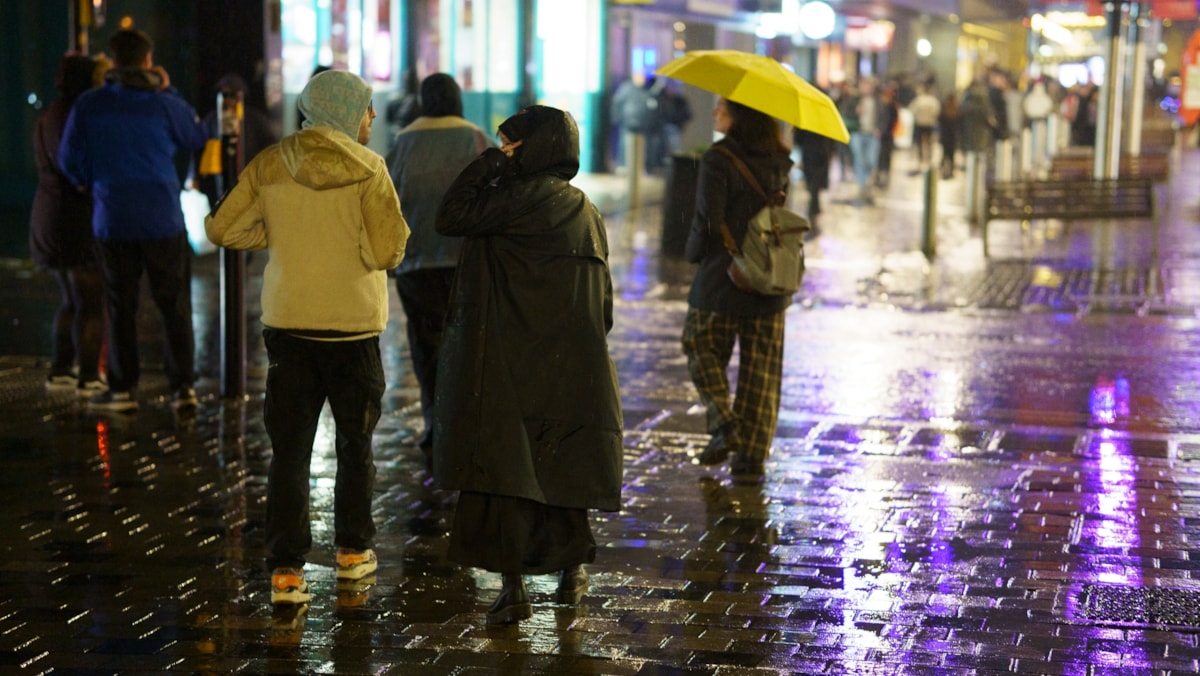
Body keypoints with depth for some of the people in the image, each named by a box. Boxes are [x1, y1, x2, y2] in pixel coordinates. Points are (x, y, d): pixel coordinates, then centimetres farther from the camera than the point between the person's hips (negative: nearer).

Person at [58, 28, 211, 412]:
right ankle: (183, 386, 5)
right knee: (174, 305, 6)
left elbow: (70, 159, 4)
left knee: (121, 306, 10)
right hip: (163, 219, -1)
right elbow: (197, 139, 10)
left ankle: (123, 389, 13)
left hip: (112, 221, 1)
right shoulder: (165, 105, -7)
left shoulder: (88, 106, -2)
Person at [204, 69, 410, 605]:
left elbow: (222, 228, 0)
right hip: (353, 325, -2)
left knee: (289, 450, 3)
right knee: (355, 442, 16)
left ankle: (286, 570, -2)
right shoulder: (367, 169, -10)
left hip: (288, 322, 2)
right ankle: (353, 551, 28)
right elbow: (387, 252, -16)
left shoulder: (271, 165, 1)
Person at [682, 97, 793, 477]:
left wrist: (694, 252, 0)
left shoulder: (718, 160, -15)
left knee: (703, 350, 16)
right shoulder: (778, 162, 4)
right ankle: (753, 454, 10)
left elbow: (708, 222, -17)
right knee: (762, 369, 9)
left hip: (722, 277, -5)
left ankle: (724, 425, 1)